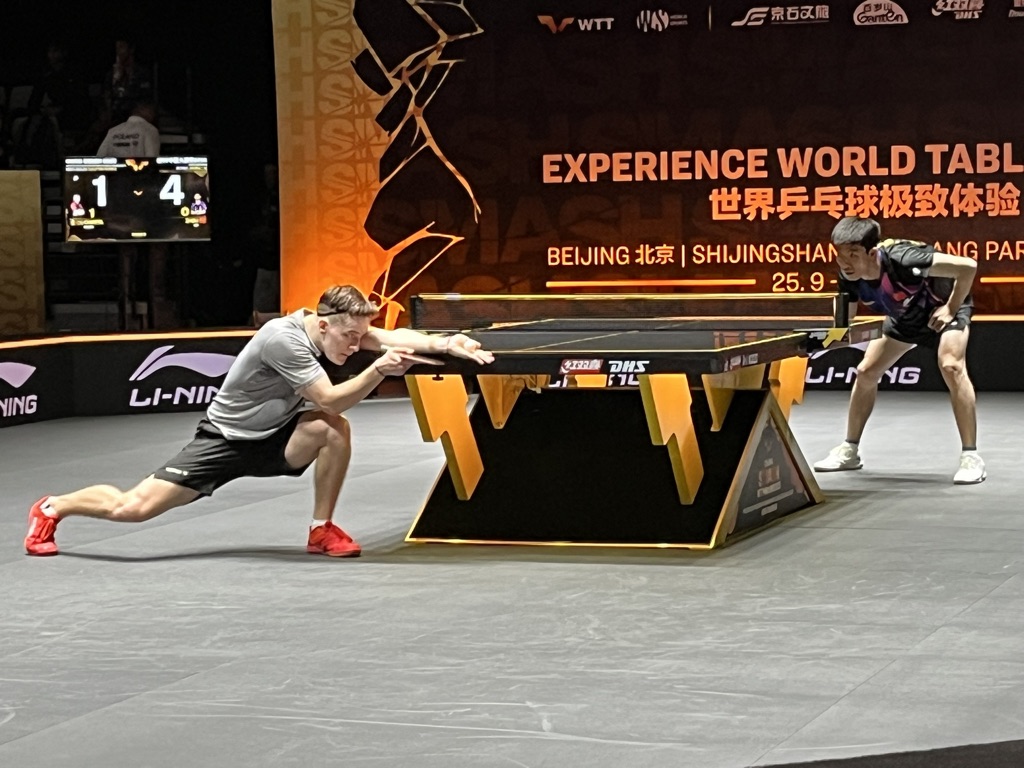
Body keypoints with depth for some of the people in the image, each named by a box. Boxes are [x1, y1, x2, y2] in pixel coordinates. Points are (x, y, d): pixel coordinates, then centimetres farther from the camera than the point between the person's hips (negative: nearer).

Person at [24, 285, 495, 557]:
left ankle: (322, 530, -5)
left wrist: (447, 344, -25)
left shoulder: (332, 327, -8)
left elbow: (392, 337, -11)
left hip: (271, 439, 7)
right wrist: (379, 369, -39)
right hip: (224, 440, -7)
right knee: (133, 508, -12)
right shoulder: (284, 339, -31)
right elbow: (329, 400, -32)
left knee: (331, 431, -23)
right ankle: (52, 509, 16)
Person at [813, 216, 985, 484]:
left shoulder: (900, 259, -43)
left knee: (951, 366, -29)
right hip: (904, 317, 7)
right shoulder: (849, 277, -24)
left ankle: (971, 456, -23)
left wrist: (951, 308, -29)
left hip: (945, 305, -7)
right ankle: (850, 451, 21)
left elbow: (967, 266, -39)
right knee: (866, 372, 4)